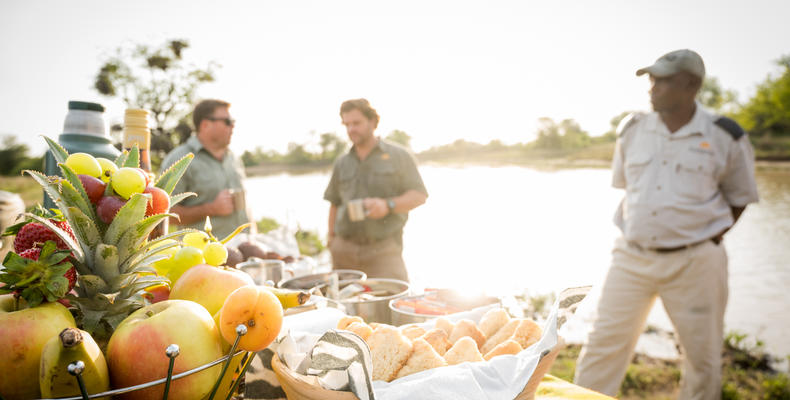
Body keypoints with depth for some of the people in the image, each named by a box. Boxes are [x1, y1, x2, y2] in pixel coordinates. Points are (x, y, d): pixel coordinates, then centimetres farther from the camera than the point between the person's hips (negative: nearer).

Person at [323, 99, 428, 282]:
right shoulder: (341, 163, 16)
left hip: (383, 249, -3)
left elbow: (419, 195, 0)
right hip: (344, 250, 3)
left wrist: (387, 205, -16)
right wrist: (332, 239, 13)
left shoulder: (399, 156, 5)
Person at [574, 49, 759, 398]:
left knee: (703, 357, 12)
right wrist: (632, 233, 8)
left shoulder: (724, 137, -3)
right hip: (632, 258, 2)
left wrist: (712, 240, 0)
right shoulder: (632, 130, 4)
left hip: (694, 263, -1)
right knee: (604, 345, 1)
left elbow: (739, 197, 9)